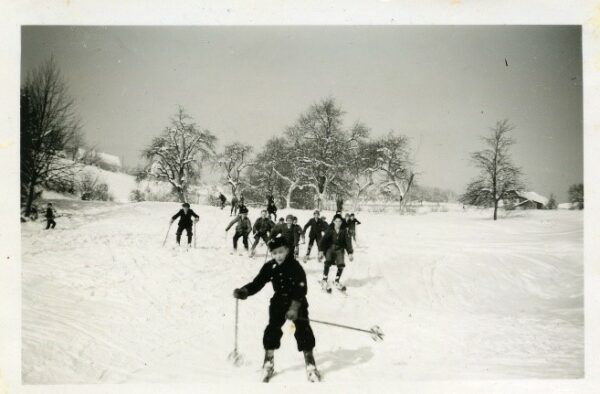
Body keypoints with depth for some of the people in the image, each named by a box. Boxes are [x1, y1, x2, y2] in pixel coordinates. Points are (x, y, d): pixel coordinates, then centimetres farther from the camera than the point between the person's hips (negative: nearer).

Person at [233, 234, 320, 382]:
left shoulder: (295, 267, -20)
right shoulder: (270, 267, -8)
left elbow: (301, 289, -25)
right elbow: (257, 283, -7)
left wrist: (294, 307, -33)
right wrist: (244, 291, -23)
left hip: (297, 303, -3)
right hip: (278, 303, 3)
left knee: (303, 331, -6)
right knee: (272, 330, 0)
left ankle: (310, 363, 8)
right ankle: (268, 363, 17)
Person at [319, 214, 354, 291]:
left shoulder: (344, 231, -3)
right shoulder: (330, 230, -9)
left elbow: (348, 241, -2)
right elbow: (323, 240, -15)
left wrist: (350, 253, -10)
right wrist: (321, 251, -25)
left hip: (339, 250, 2)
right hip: (330, 248, -2)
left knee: (341, 265, -15)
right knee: (328, 262, -28)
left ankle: (336, 282, 9)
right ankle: (324, 280, -13)